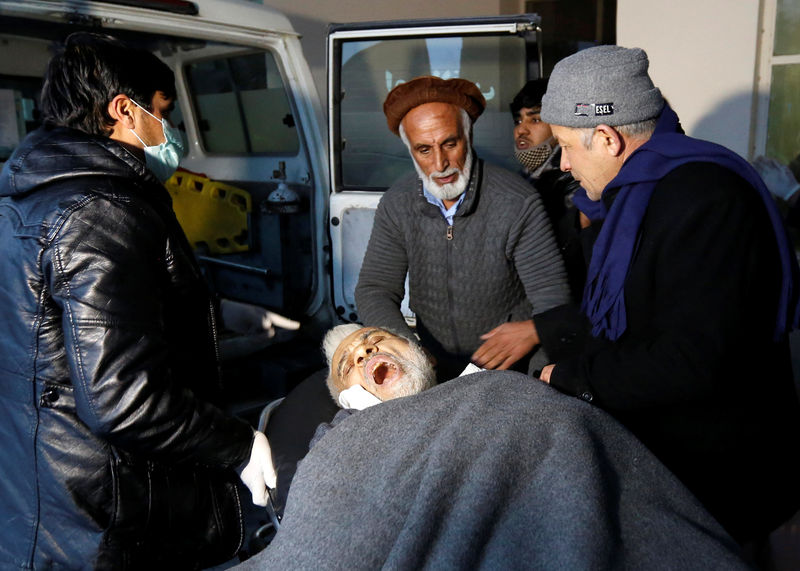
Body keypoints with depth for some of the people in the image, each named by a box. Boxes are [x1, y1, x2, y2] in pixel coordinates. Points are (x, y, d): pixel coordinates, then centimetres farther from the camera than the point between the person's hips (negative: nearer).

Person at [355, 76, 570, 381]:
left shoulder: (518, 204, -12)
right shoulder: (396, 204, 0)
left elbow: (554, 302, -10)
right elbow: (374, 290, -1)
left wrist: (533, 330, -35)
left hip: (511, 376, -2)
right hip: (432, 372, 3)